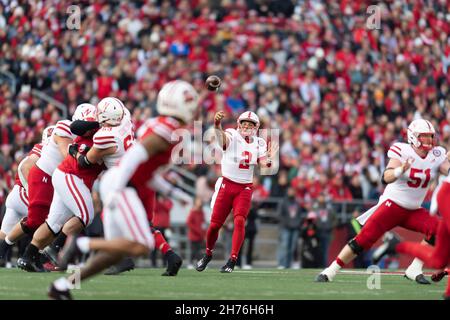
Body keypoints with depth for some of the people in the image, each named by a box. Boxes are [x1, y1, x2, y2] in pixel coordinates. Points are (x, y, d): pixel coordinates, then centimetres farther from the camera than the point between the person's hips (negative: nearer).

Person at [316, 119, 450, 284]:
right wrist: (402, 169, -47)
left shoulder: (437, 155, -1)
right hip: (392, 204, -5)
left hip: (413, 210, 5)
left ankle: (415, 270, -9)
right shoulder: (402, 151, -16)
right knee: (363, 239, -12)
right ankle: (329, 272, -3)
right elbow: (387, 177, -28)